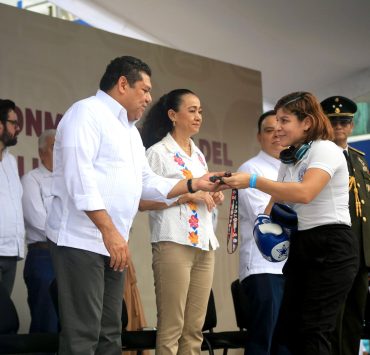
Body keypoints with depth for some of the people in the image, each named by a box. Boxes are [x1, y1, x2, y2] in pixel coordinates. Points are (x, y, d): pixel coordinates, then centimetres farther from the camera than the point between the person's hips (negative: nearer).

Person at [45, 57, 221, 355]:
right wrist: (110, 231, -23)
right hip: (81, 240, -9)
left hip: (113, 243, 9)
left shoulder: (131, 130, 22)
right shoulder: (87, 112, -7)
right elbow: (79, 176, -18)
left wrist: (195, 184, 14)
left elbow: (148, 182, 24)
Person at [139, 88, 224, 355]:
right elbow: (143, 201, -12)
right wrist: (188, 194, -15)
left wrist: (213, 198, 6)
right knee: (171, 328, -8)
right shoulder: (158, 152, -3)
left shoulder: (199, 155, 20)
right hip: (174, 244, -7)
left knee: (195, 328, 4)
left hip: (204, 244, 7)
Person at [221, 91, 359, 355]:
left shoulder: (325, 150, -10)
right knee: (287, 329, 4)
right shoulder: (289, 159, 18)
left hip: (331, 248, -9)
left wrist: (253, 181, -28)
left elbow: (304, 193, -27)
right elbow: (277, 201, 16)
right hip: (300, 247, 9)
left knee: (313, 332, -12)